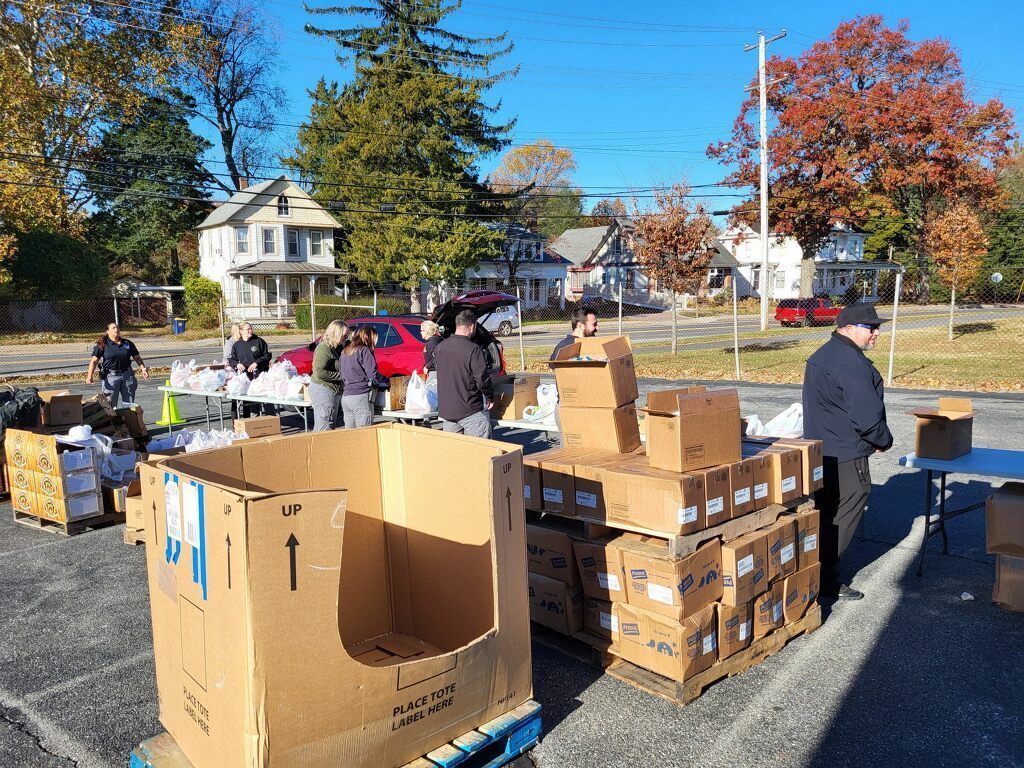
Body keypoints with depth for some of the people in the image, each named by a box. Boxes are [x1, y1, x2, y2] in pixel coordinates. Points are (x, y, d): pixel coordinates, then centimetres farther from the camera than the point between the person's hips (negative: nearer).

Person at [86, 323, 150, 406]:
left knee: (129, 403, 8)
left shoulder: (128, 343, 8)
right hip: (110, 376, -3)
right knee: (111, 405, -1)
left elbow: (137, 358, 13)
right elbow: (94, 361, -7)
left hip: (127, 375, 3)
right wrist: (89, 376, -17)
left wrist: (143, 369, -2)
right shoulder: (102, 345, -2)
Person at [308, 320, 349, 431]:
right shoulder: (324, 348, -16)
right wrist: (341, 375, -19)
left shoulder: (335, 348, 14)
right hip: (323, 390, -10)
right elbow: (320, 372, -23)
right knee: (325, 429, -9)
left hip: (333, 391, 10)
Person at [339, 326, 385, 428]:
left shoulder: (344, 352, 16)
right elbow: (373, 376, -12)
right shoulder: (365, 351, -7)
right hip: (360, 397, -7)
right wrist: (385, 380, 6)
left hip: (345, 397, 8)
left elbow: (340, 373, 17)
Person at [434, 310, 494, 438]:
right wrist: (489, 397, 0)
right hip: (471, 411, -6)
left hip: (445, 410, 6)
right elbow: (482, 379, -16)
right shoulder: (473, 349, -17)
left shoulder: (439, 347, 5)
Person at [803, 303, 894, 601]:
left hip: (819, 450, 10)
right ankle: (825, 579, 9)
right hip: (846, 455, -10)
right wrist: (884, 441, -5)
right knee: (846, 513, 1)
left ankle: (816, 569, 30)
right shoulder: (852, 363, -21)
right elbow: (867, 415, -24)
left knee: (825, 512, 19)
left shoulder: (823, 355, 13)